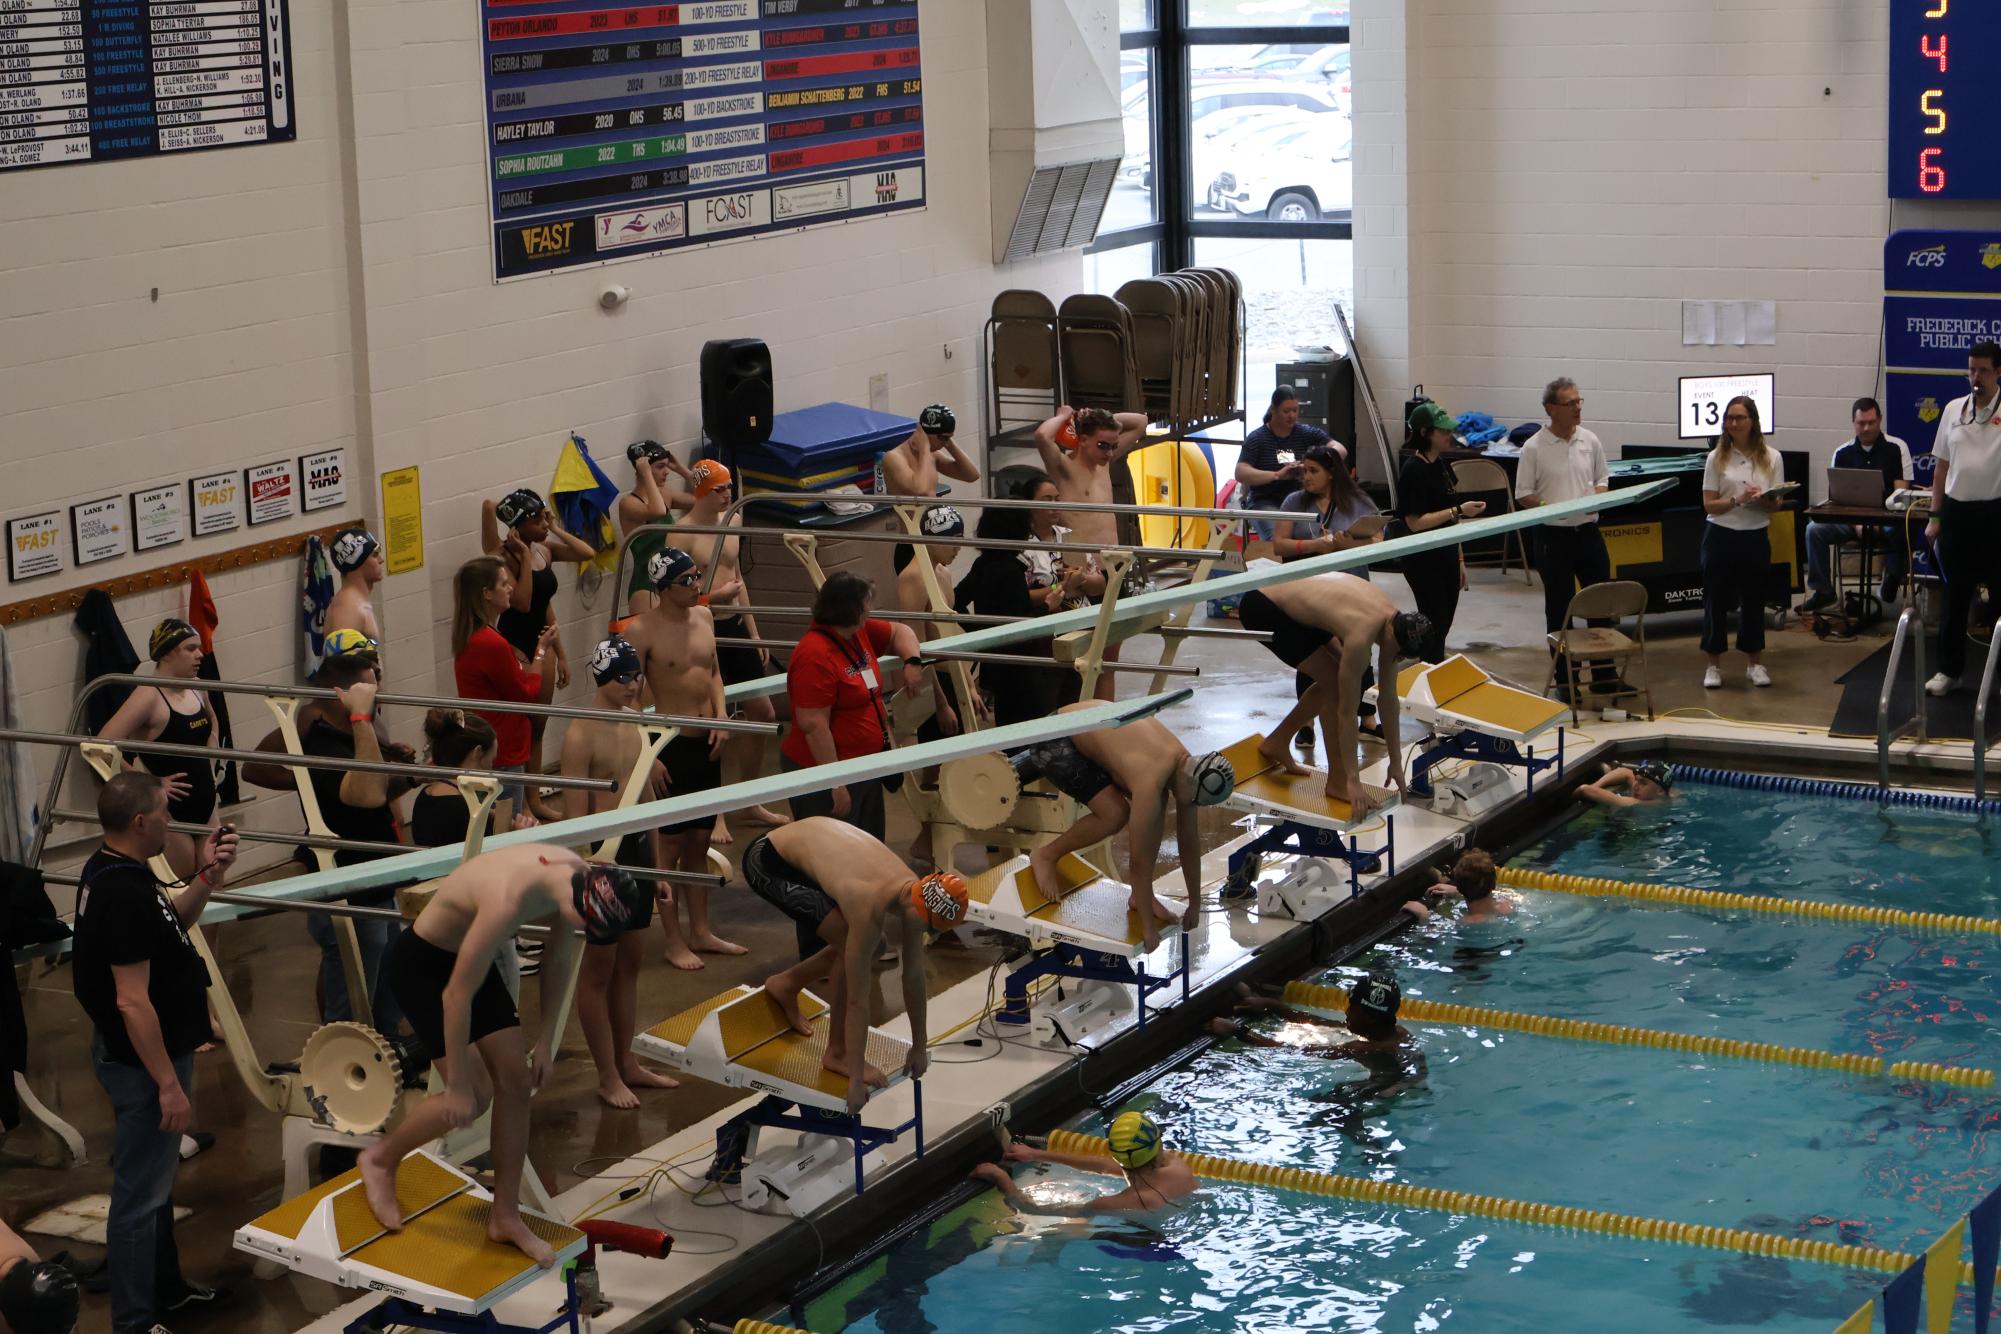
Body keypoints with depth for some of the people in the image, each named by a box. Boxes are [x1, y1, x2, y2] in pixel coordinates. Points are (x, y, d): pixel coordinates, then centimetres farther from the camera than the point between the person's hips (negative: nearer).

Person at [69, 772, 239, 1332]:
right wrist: (168, 1084, -24)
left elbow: (174, 919, 19)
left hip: (142, 1052, 11)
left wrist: (207, 876, 1)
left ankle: (165, 1288, 39)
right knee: (140, 1193, 1)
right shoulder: (125, 895, -28)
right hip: (142, 1059, -10)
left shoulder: (113, 871, 3)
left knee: (156, 1179, 24)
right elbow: (132, 1001, -29)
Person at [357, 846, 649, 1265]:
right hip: (421, 962, -8)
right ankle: (380, 1159, 17)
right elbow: (457, 995, -30)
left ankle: (505, 1217, 15)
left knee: (517, 1081, 3)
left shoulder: (579, 876, -17)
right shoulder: (510, 900, -40)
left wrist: (547, 1039, 7)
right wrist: (458, 1084, -22)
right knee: (473, 1096, -9)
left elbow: (559, 961, 4)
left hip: (469, 952, 8)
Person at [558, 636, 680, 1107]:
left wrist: (657, 866, 16)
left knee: (629, 965, 16)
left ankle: (627, 1063, 27)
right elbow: (575, 814, -17)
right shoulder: (582, 733, -16)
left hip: (638, 847, 8)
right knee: (598, 971, 3)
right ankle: (608, 1077, 11)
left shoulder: (635, 721, 8)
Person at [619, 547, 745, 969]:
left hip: (707, 743, 7)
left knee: (699, 842, 15)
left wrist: (721, 717, 2)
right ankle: (674, 941, 10)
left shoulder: (703, 615, 6)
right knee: (671, 845, 1)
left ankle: (700, 931, 25)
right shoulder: (643, 630, -14)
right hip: (671, 745, -7)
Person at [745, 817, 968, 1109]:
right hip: (768, 863, -8)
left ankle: (786, 985, 32)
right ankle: (838, 1053, -6)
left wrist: (919, 1047, 7)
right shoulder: (870, 908, -34)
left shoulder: (916, 893, -14)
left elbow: (914, 976, -1)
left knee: (853, 947, 9)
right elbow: (857, 999, -29)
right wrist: (856, 1079, -23)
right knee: (850, 947, -19)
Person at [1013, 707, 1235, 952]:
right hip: (1055, 741, -8)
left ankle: (1139, 897, 6)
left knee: (1157, 804, -4)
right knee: (1114, 815, -21)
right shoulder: (1150, 779, -36)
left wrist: (1195, 905, 7)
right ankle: (1046, 856, 3)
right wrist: (1148, 925, -23)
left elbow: (1190, 841, 1)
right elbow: (1139, 859, -30)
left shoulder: (1187, 767, -11)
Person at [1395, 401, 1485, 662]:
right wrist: (1459, 511, -22)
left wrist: (1459, 559, 18)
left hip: (1445, 556, 8)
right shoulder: (1414, 470, -16)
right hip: (1423, 560, -8)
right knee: (1435, 626, -6)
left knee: (1443, 624, 10)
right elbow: (1414, 522, -20)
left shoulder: (1441, 465, 10)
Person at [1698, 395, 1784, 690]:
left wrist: (1764, 500, -20)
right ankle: (1714, 665, 13)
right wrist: (1738, 500, -20)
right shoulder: (1717, 458, -1)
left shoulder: (1770, 458, 3)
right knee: (1716, 599, 3)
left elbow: (1775, 505, 3)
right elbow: (1709, 505, -4)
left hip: (1756, 537, 1)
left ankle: (1754, 664, 20)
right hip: (1721, 536, -1)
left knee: (1754, 600, 8)